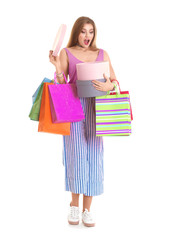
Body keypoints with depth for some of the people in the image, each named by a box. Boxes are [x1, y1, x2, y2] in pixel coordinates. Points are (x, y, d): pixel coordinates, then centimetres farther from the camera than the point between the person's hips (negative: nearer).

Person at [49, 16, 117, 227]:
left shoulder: (102, 54, 12)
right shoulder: (66, 53, 7)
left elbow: (114, 81, 8)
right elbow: (61, 85, 2)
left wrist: (108, 86, -14)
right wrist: (57, 67, -14)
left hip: (95, 108, 2)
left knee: (93, 155, -1)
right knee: (76, 154, -4)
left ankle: (87, 209, 9)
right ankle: (74, 206, 13)